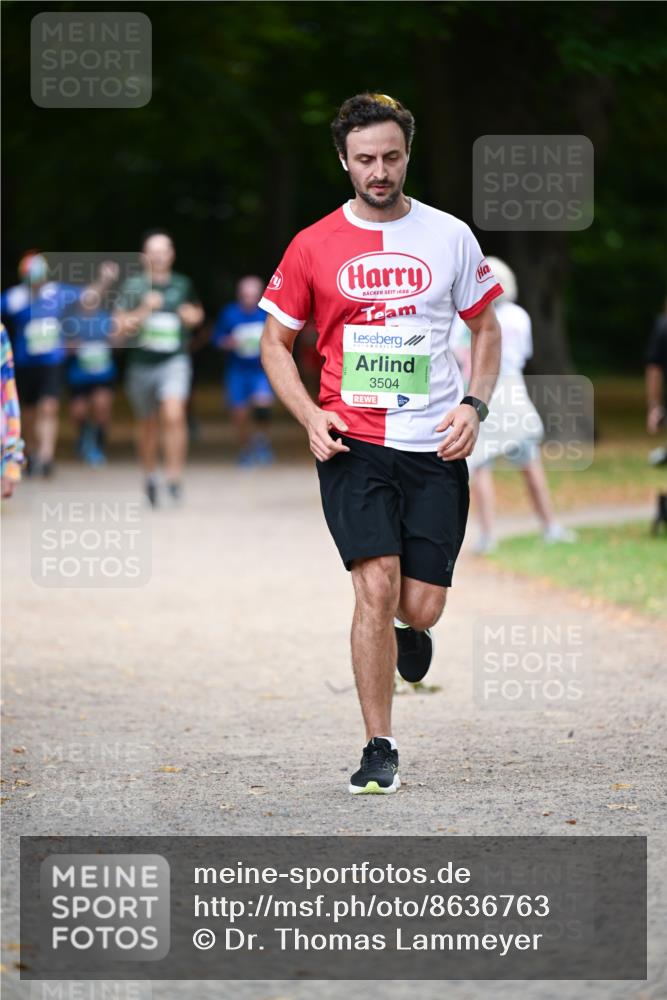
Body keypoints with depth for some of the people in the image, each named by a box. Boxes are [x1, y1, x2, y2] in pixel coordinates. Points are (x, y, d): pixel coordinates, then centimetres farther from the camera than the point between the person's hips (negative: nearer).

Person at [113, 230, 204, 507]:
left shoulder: (182, 285, 4)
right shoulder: (132, 286, -2)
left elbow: (197, 313, 24)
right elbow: (118, 331, -8)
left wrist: (194, 315, 1)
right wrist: (143, 310, -20)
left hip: (174, 362, -1)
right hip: (142, 364, 1)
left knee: (174, 414, -24)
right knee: (147, 424, 15)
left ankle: (174, 478, -21)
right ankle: (150, 476, 37)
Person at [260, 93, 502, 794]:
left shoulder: (450, 237, 5)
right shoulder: (313, 247, 2)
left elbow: (486, 329, 16)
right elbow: (275, 341, 11)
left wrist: (475, 405, -1)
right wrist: (310, 416, -5)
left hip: (435, 448, 1)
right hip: (352, 444, -1)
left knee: (420, 607, -2)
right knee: (376, 587, -16)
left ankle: (410, 629, 38)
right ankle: (379, 751, -5)